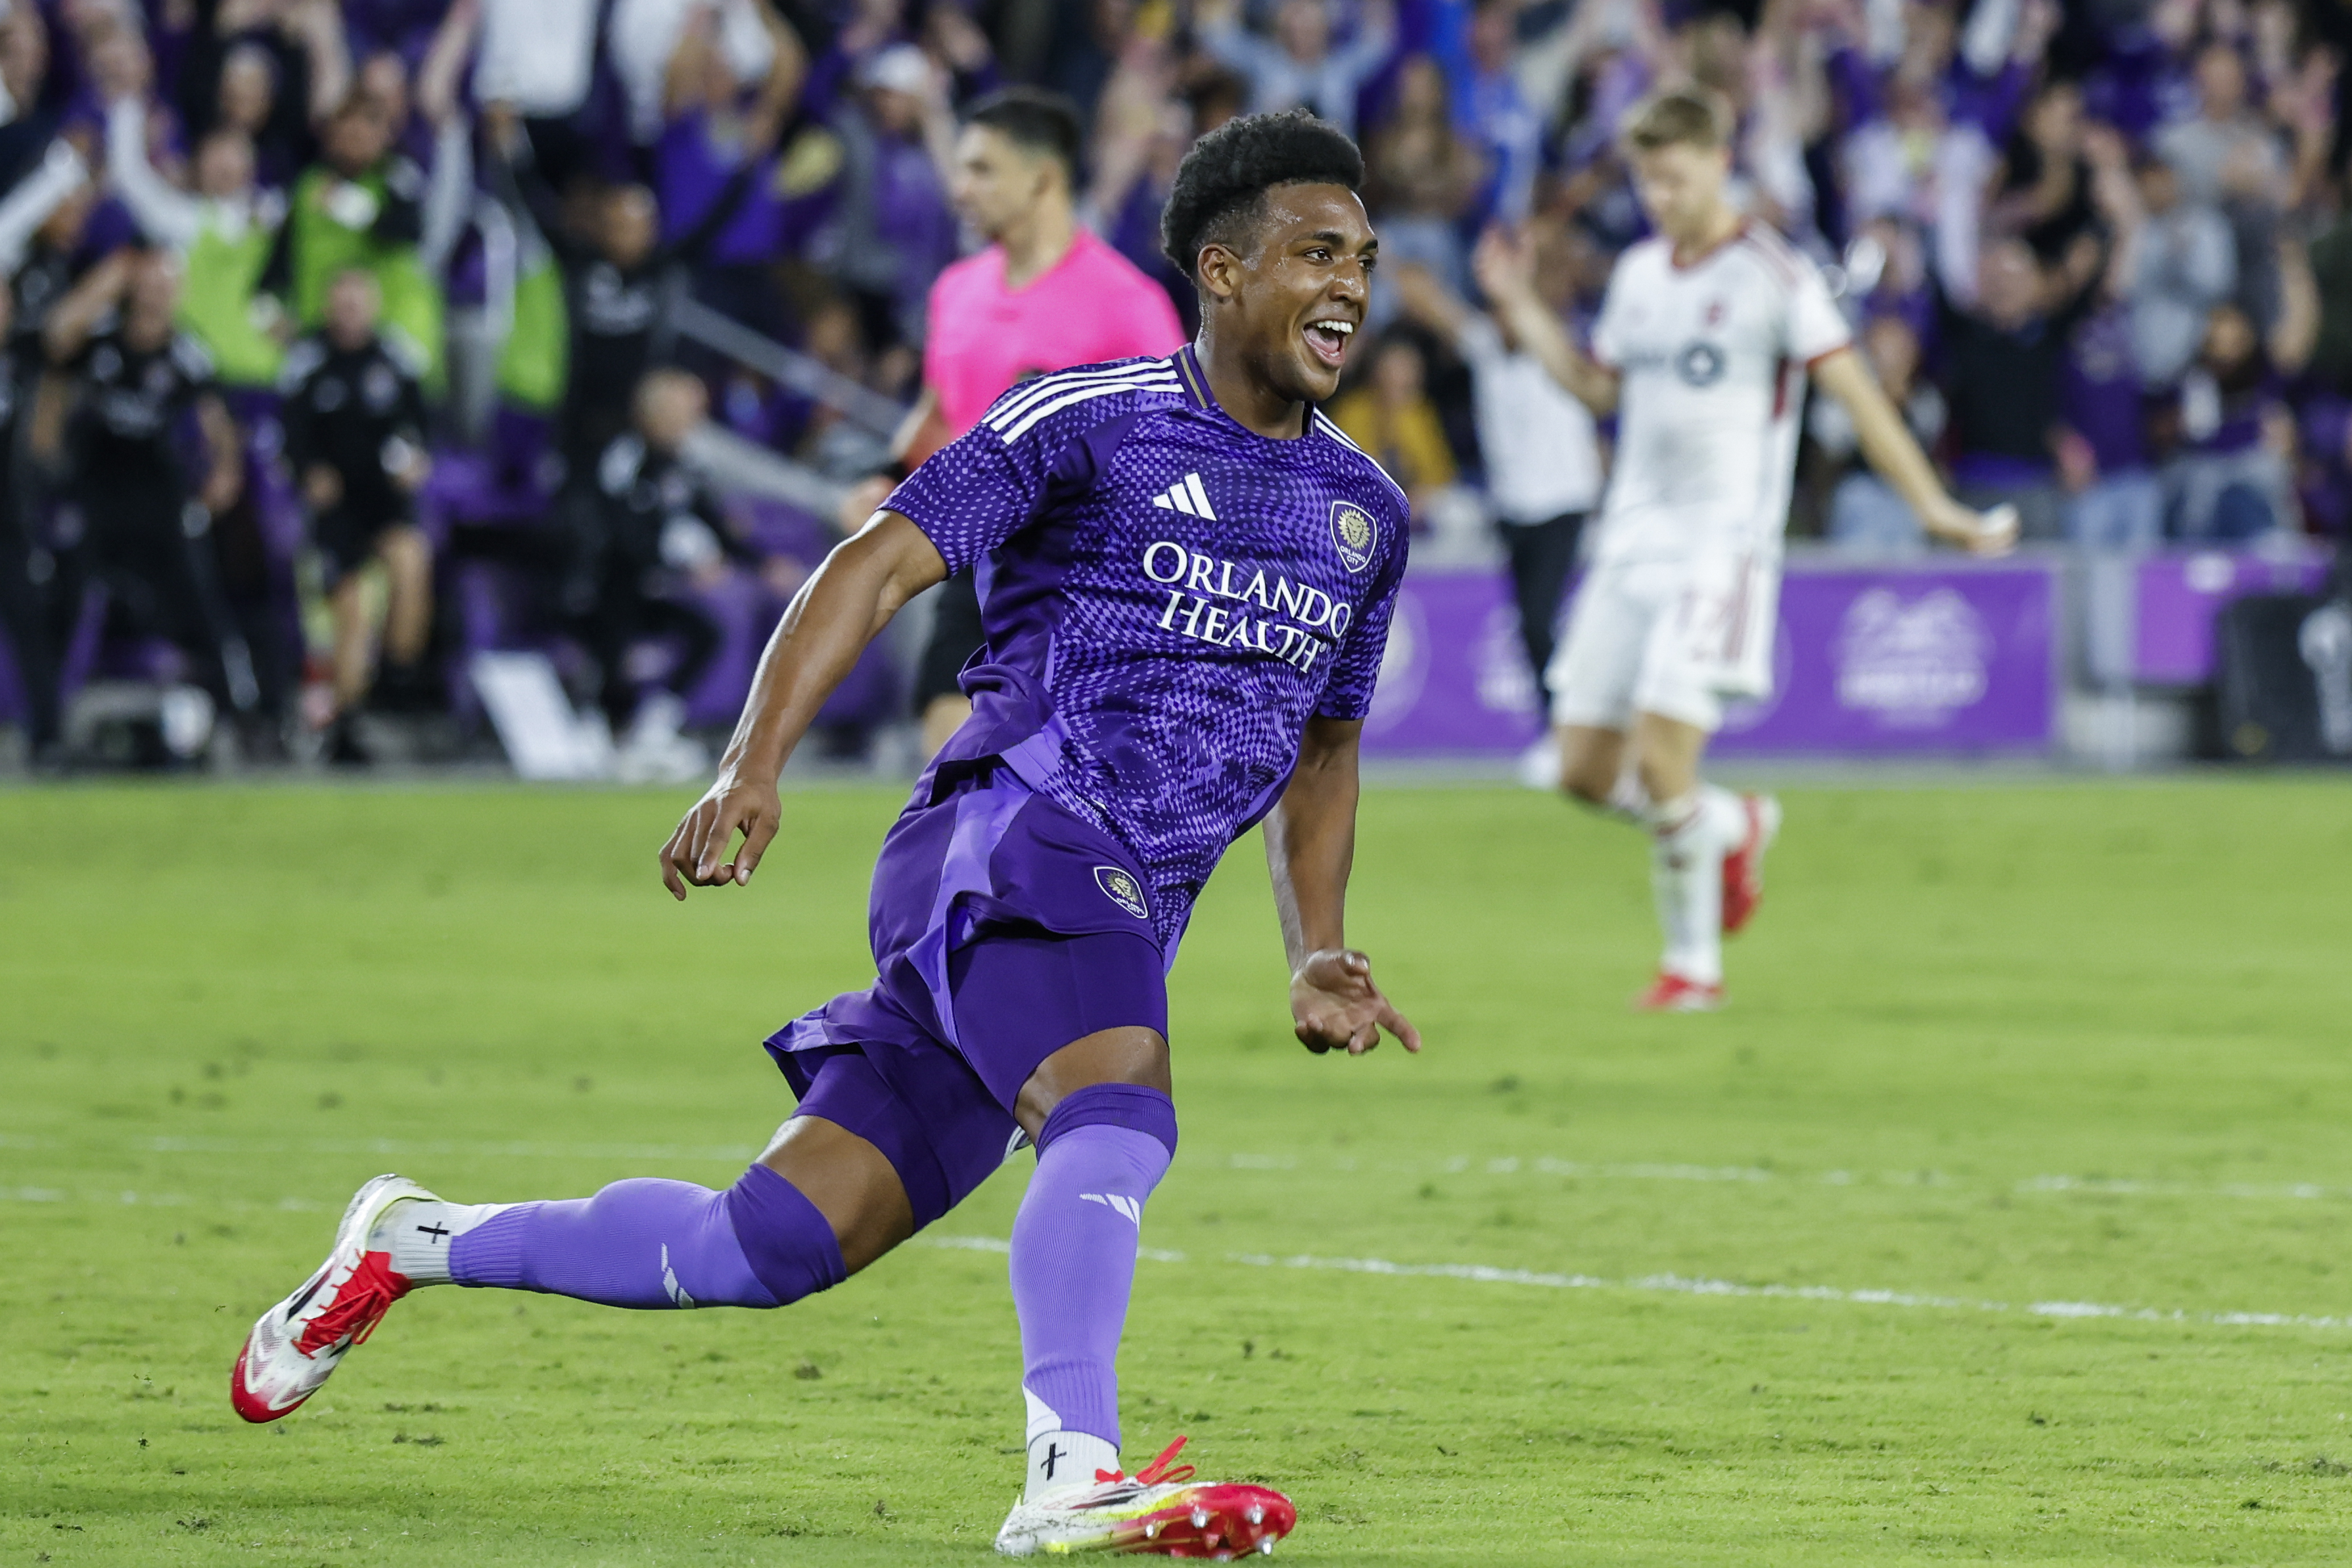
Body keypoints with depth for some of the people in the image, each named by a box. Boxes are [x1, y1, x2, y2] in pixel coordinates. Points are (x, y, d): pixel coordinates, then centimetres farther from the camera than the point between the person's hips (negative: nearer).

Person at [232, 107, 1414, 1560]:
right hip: (1012, 831, -6)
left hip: (1120, 918, 6)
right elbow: (881, 562, -6)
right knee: (1119, 1113, -35)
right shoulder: (1089, 421, -3)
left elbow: (1326, 742, 29)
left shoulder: (1366, 514, 17)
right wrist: (757, 763, -19)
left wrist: (1320, 954, 16)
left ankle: (417, 1244, 18)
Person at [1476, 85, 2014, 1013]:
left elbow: (1854, 392, -9)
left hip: (1724, 546, -7)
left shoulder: (1773, 277, -7)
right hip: (1630, 543, 7)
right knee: (1585, 769, 2)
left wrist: (1930, 504, -13)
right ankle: (1735, 828, 29)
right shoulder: (1638, 275, 13)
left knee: (1660, 761, -18)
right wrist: (1522, 310, 18)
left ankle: (1693, 963, -1)